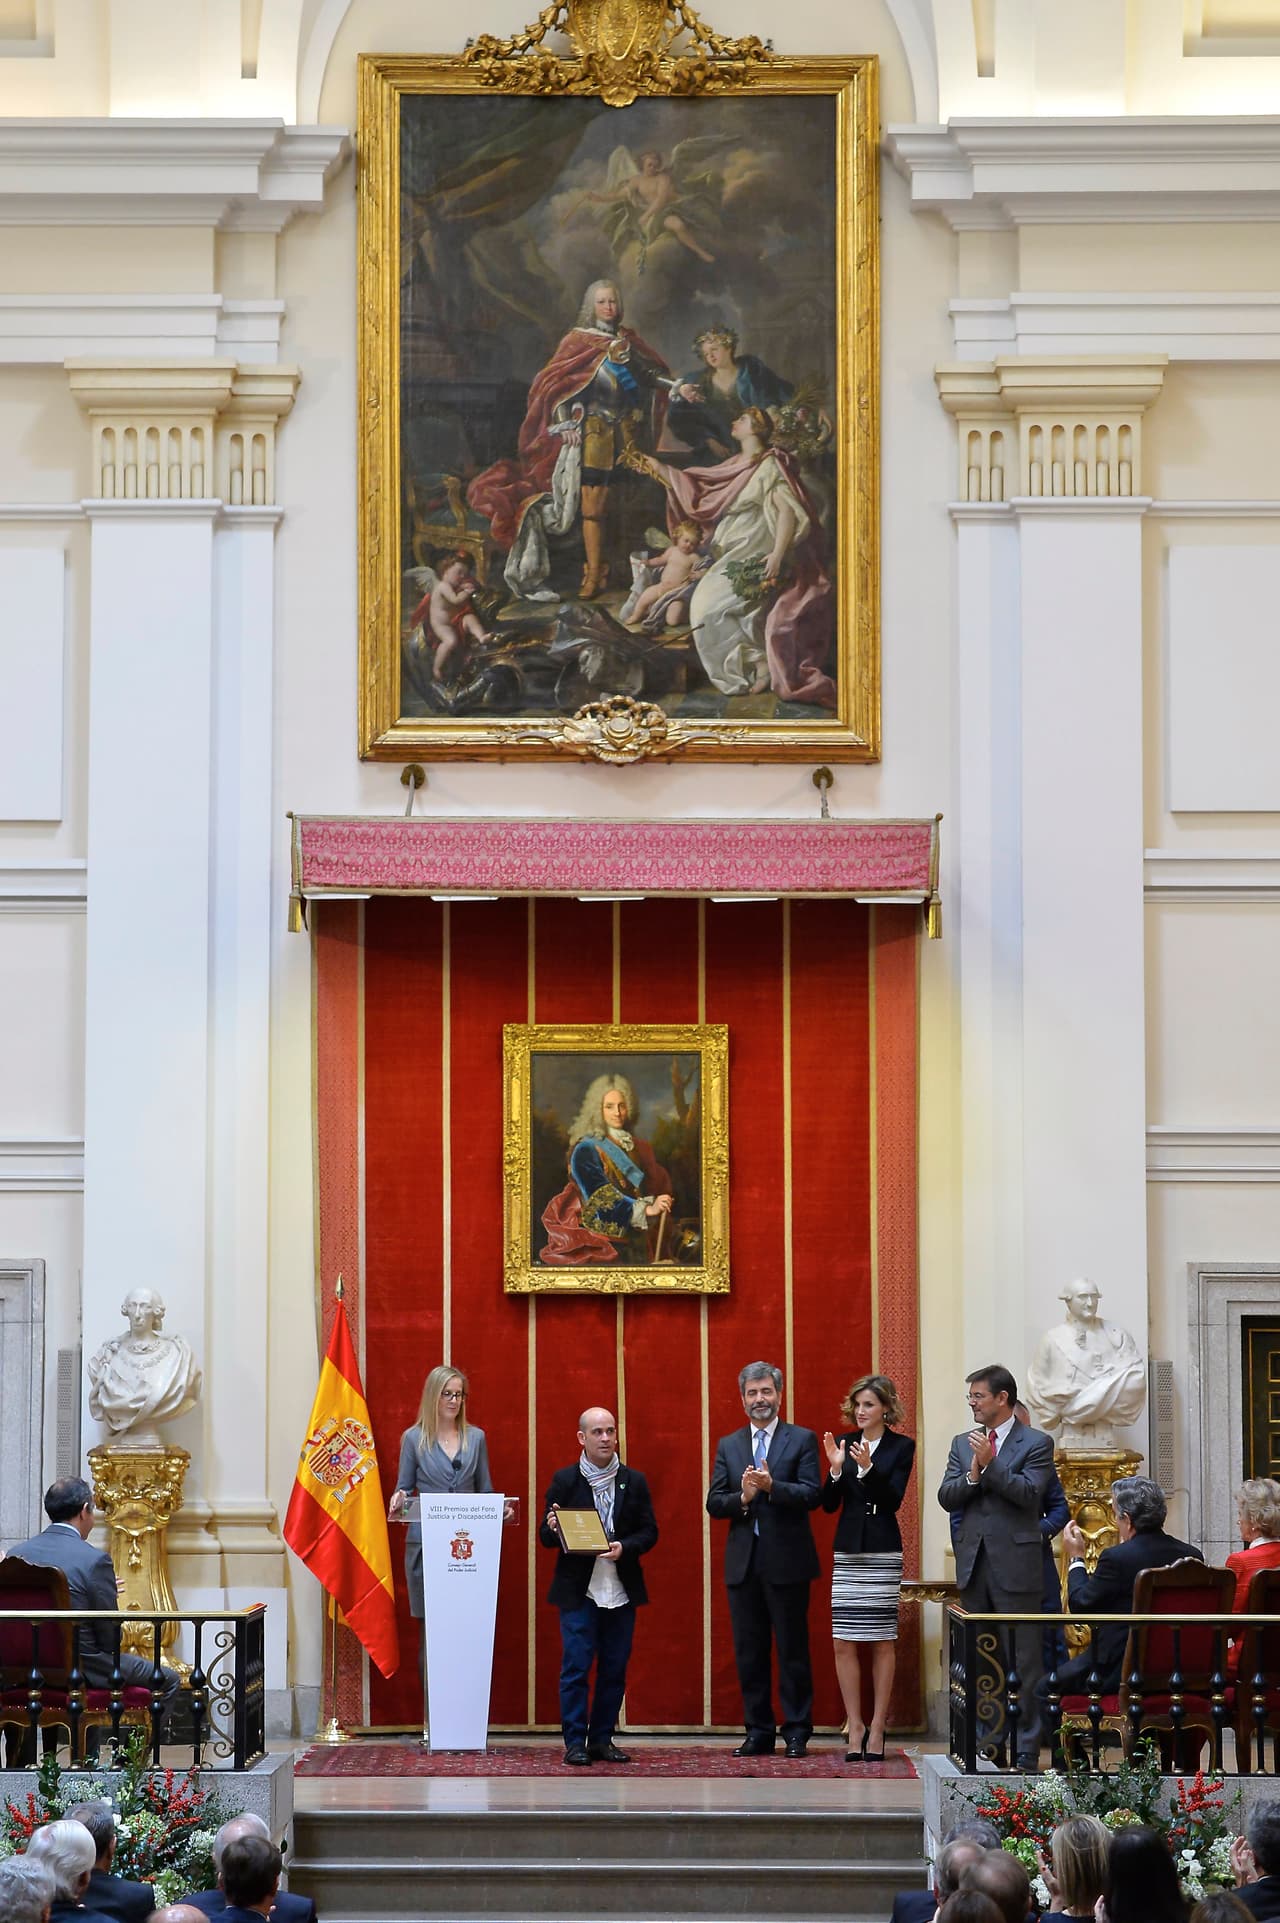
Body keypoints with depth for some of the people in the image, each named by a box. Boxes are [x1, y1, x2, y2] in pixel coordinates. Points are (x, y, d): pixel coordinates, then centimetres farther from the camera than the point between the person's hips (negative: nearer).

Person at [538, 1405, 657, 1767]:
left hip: (622, 1591, 3)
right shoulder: (564, 1481, 1)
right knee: (575, 1667, -5)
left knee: (614, 1669, 6)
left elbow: (649, 1531, 6)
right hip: (578, 1589, -3)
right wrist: (554, 1529, -20)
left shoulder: (634, 1481, 7)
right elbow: (546, 1537, 3)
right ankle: (575, 1742, 1)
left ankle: (602, 1739, 15)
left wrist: (625, 1547, -13)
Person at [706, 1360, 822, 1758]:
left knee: (793, 1650, 0)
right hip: (743, 1562, 4)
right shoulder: (728, 1446, 12)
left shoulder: (802, 1440, 1)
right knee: (749, 1651, 7)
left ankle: (796, 1732, 6)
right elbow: (713, 1503, 6)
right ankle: (758, 1732, 13)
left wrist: (772, 1487, -24)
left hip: (787, 1561, -4)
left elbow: (813, 1494, -9)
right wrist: (743, 1497, -14)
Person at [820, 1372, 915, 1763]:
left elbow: (893, 1499, -10)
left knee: (883, 1642, 0)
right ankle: (855, 1727, 7)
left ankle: (877, 1728, 6)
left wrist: (868, 1468, -22)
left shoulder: (901, 1447, 0)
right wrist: (836, 1468, -10)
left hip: (883, 1552, -3)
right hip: (848, 1551, 3)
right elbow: (829, 1503, 6)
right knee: (843, 1643, -1)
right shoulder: (845, 1443, 9)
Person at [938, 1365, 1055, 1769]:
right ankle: (989, 1741, 16)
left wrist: (990, 1465, -17)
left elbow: (1029, 1493, -14)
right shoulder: (963, 1444, 14)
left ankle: (1026, 1749, -2)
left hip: (1015, 1564, -6)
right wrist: (973, 1473, -11)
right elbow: (946, 1496, 6)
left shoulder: (1036, 1444, -1)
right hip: (974, 1563, 6)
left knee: (1024, 1659, -5)